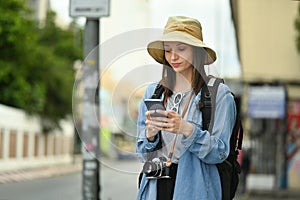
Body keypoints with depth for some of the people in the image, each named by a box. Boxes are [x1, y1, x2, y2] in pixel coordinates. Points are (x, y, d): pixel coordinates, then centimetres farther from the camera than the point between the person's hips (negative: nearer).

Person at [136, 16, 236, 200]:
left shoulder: (219, 94, -3)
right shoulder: (153, 92, 9)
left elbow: (219, 153, -8)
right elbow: (143, 154, 9)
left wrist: (186, 129, -22)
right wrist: (150, 133, -11)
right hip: (156, 185, 3)